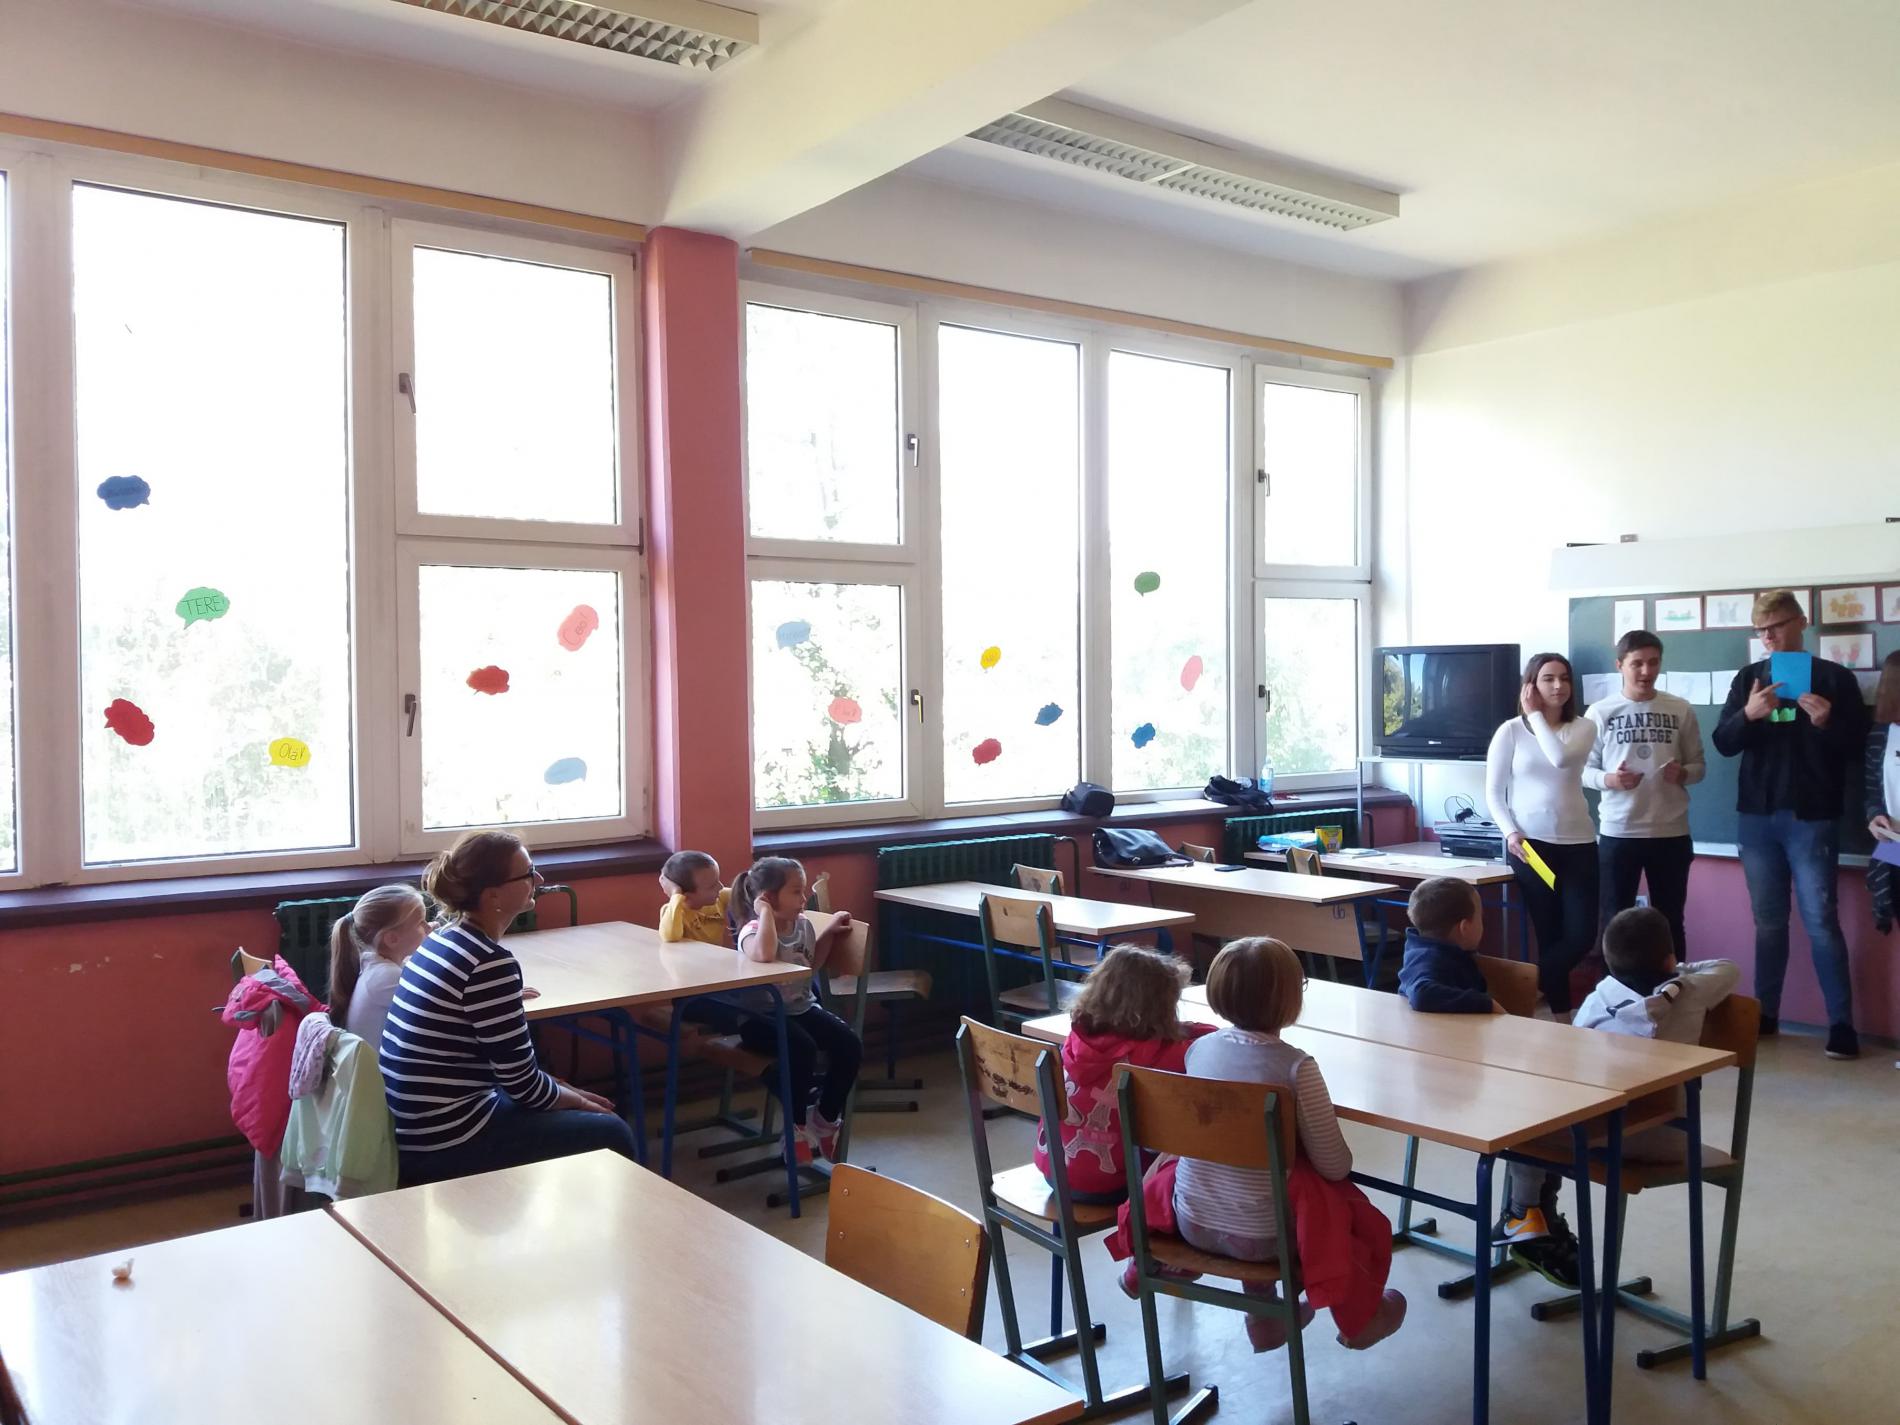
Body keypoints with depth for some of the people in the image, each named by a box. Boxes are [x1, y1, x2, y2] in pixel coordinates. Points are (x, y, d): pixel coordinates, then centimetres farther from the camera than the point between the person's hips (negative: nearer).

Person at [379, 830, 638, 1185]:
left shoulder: (444, 937, 6)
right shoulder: (490, 963, -22)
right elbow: (523, 1083, -16)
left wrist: (568, 1091, 12)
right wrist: (578, 1100, 3)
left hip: (415, 1128, 9)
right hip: (446, 1144, -9)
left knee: (574, 1114, 24)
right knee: (611, 1134, 3)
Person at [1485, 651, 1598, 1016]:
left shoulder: (1583, 727, 4)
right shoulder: (1511, 731, 0)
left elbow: (1561, 757, -18)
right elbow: (1493, 791, 1)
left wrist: (1535, 715, -8)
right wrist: (1510, 832, -12)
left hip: (1577, 843, 2)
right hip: (1530, 843, -2)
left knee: (1583, 934, -4)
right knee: (1549, 934, 3)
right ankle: (1559, 1012, 15)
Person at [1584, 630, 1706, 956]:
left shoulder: (1680, 709, 2)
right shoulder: (1600, 712, -1)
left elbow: (1699, 764, 7)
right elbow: (1583, 768, 1)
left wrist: (1683, 774, -15)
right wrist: (1607, 780, -20)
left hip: (1671, 833, 1)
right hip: (1617, 833, -1)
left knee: (1670, 921, 12)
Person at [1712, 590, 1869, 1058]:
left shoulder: (1834, 678, 0)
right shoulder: (1748, 678, 8)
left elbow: (1857, 742, -2)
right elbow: (1724, 743, 3)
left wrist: (1827, 722, -21)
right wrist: (1748, 714, -17)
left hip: (1813, 818, -3)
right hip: (1757, 816, 3)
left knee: (1821, 921, -2)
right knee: (1768, 921, 10)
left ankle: (1842, 1023, 5)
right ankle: (1764, 1015, 16)